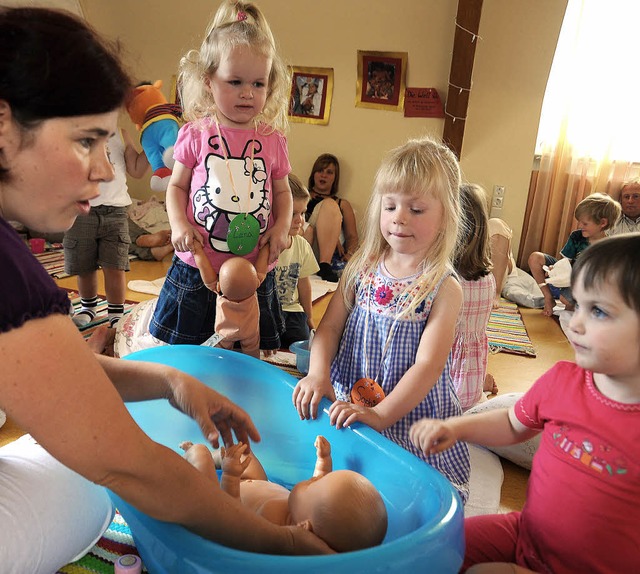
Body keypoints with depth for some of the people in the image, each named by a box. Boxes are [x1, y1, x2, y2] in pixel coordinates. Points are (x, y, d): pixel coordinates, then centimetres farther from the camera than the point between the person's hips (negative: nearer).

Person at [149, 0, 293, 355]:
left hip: (255, 270, 2)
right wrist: (179, 223, -13)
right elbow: (177, 185, 3)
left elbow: (282, 191, 10)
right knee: (182, 350, 13)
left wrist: (282, 226, -7)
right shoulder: (196, 135, -3)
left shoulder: (272, 139, 1)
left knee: (257, 352, 16)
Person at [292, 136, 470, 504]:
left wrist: (380, 415, -25)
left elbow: (428, 365, -16)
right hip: (348, 402, 4)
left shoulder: (445, 289, -10)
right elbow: (330, 326, 2)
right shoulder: (363, 267, 2)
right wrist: (318, 375, -15)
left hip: (410, 416, -3)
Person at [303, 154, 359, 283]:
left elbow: (352, 236, 16)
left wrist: (349, 254, -8)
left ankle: (325, 264, -37)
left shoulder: (343, 204, 28)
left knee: (329, 206, -19)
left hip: (331, 255, 1)